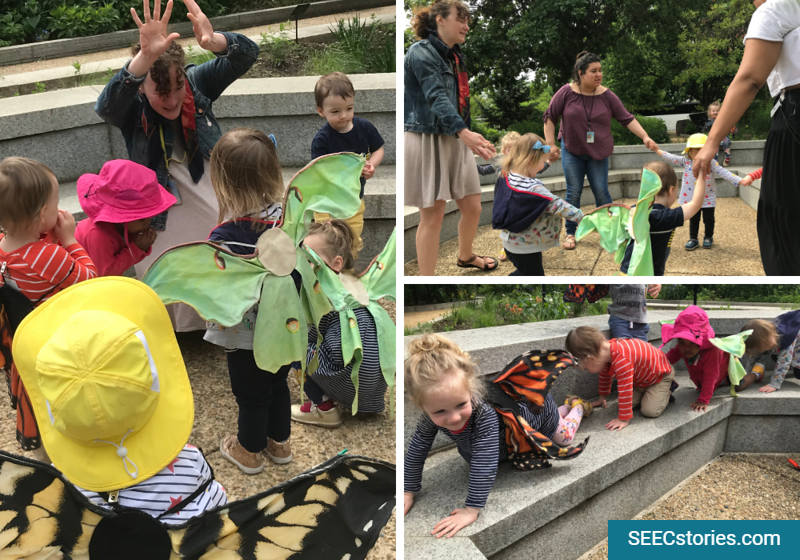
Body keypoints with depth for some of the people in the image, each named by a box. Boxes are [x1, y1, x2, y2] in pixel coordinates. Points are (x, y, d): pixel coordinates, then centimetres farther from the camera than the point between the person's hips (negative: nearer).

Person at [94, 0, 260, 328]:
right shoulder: (130, 108, -16)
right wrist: (145, 57, -57)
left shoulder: (197, 83, -11)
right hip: (163, 223, -1)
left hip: (215, 209, 2)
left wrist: (213, 41, -47)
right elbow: (105, 106, -40)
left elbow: (247, 54, -22)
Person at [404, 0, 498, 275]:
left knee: (472, 207, 12)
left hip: (455, 141, 8)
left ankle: (465, 256, 39)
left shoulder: (455, 56, 14)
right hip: (427, 141, -8)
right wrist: (464, 132, -41)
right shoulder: (421, 52, -13)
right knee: (432, 215, -3)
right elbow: (436, 96, -28)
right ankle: (426, 279, 9)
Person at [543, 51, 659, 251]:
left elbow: (627, 119, -4)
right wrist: (551, 144, -7)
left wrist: (645, 137, -13)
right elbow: (550, 117, -3)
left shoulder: (607, 96, -6)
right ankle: (570, 233, 14)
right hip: (572, 151, -1)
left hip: (598, 152, 1)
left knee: (601, 192, 1)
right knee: (573, 193, 1)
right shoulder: (567, 92, -10)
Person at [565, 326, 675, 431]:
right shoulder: (606, 349, -13)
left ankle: (667, 390, 7)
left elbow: (625, 392, -40)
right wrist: (602, 398, 19)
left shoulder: (622, 361, -44)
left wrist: (624, 419, -32)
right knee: (632, 403, -7)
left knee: (650, 411, -19)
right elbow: (605, 375, 8)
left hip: (661, 374, -8)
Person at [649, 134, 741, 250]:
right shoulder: (686, 161, -7)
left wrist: (740, 181, -26)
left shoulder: (711, 163, -14)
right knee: (693, 220, 12)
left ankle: (708, 238, 30)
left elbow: (724, 173, -18)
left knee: (709, 219, 9)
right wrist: (658, 150, -6)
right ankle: (693, 239, 24)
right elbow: (672, 158, -3)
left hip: (708, 198, -1)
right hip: (692, 198, 1)